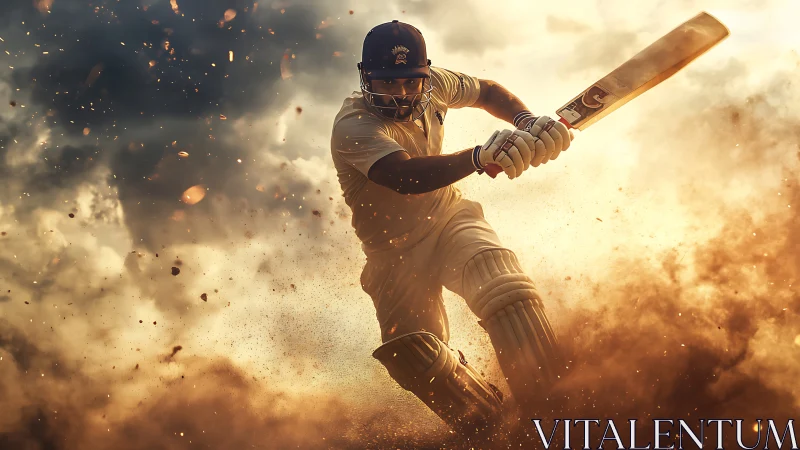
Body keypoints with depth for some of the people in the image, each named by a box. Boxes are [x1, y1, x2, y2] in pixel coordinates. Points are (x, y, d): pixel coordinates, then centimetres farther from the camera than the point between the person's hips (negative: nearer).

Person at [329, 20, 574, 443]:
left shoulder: (433, 84, -7)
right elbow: (406, 176, -42)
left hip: (450, 220, 3)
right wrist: (480, 156, -56)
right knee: (413, 353, -11)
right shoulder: (353, 126, -24)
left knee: (506, 288, -26)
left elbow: (488, 91, 13)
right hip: (395, 250, -2)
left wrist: (526, 121, -8)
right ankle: (491, 430, 10)